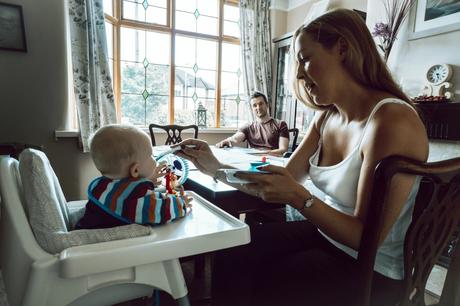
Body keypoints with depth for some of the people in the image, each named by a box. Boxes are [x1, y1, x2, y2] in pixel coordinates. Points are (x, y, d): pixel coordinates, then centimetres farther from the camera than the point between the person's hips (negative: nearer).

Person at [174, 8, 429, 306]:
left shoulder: (392, 121, -26)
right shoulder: (326, 117, -1)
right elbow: (283, 183, -2)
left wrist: (299, 197, -34)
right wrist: (217, 168, -11)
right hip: (325, 234, 6)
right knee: (232, 253, 3)